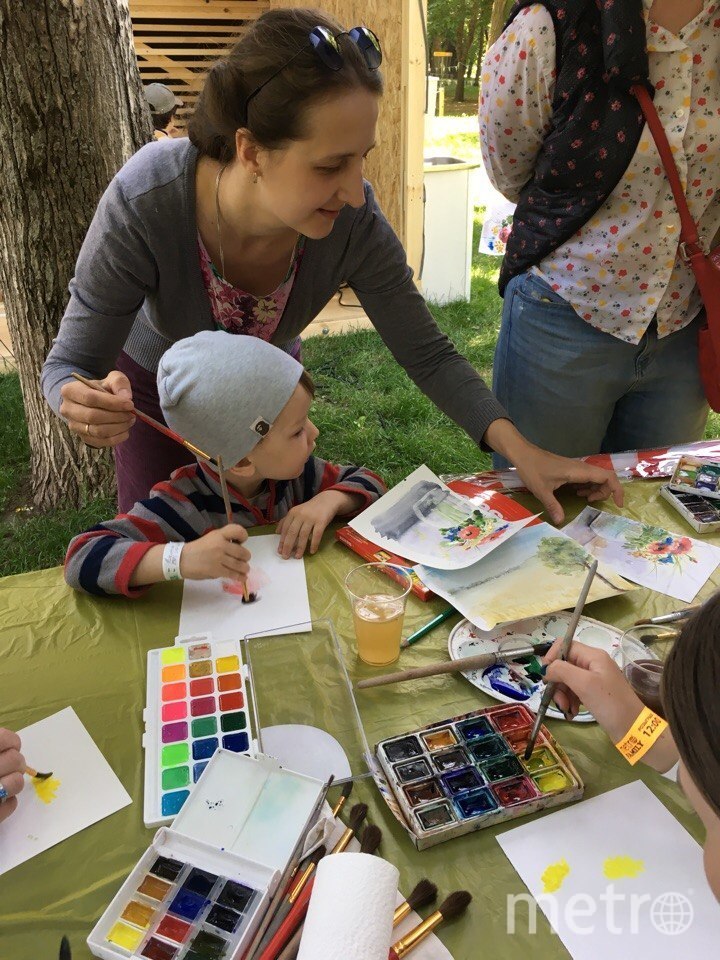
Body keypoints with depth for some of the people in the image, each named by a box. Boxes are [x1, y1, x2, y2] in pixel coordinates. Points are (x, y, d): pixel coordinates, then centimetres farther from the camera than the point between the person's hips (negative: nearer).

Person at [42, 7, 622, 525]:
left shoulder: (353, 222, -32)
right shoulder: (145, 202, -38)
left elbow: (427, 353, -22)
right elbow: (70, 365, -29)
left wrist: (519, 448, -32)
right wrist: (87, 407, -53)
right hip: (157, 381, -1)